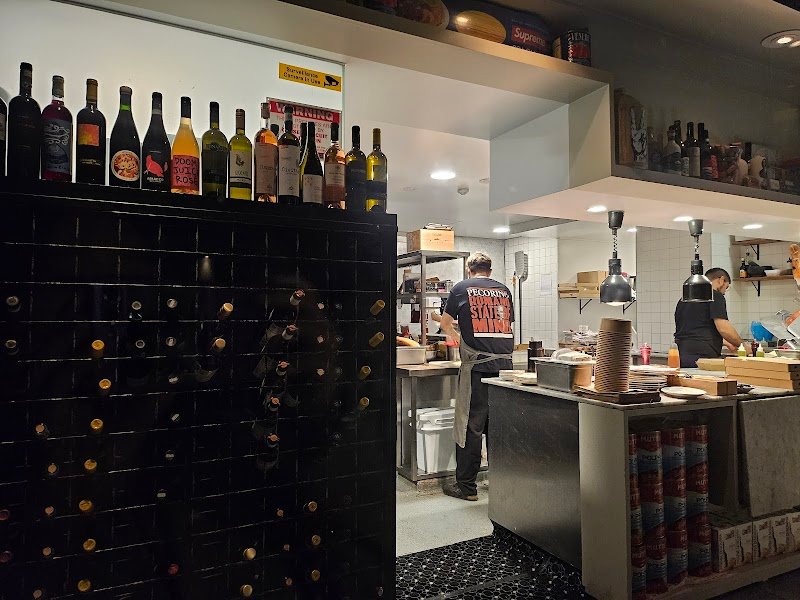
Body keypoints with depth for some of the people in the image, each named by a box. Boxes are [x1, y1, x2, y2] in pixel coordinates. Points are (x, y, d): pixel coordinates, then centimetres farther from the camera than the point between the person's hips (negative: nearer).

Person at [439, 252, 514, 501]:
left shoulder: (462, 288, 5)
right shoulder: (504, 290, 13)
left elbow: (445, 324, 15)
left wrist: (457, 337, 34)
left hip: (476, 365, -4)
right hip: (504, 364, 4)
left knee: (471, 425, 2)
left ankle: (466, 486, 8)